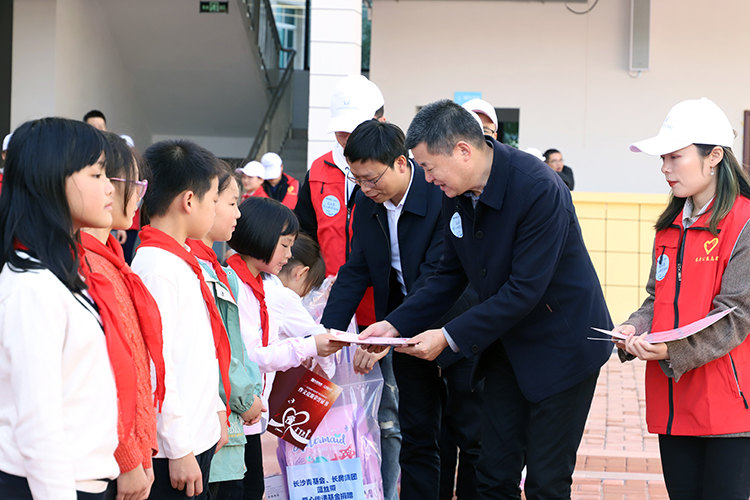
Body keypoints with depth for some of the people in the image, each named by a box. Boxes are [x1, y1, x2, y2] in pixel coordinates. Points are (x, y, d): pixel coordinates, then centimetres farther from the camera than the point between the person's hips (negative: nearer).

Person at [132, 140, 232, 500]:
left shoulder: (182, 260, 12)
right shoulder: (156, 266, -17)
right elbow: (156, 365, -20)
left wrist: (215, 411, 20)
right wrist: (179, 449, -19)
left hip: (199, 437, 9)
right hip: (174, 448, -9)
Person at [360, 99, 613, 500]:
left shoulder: (539, 189, -28)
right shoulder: (456, 193, -4)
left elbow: (525, 290, -27)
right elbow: (451, 274, 8)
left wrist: (450, 337, -24)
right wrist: (396, 324, -4)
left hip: (561, 342, -7)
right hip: (506, 343, 7)